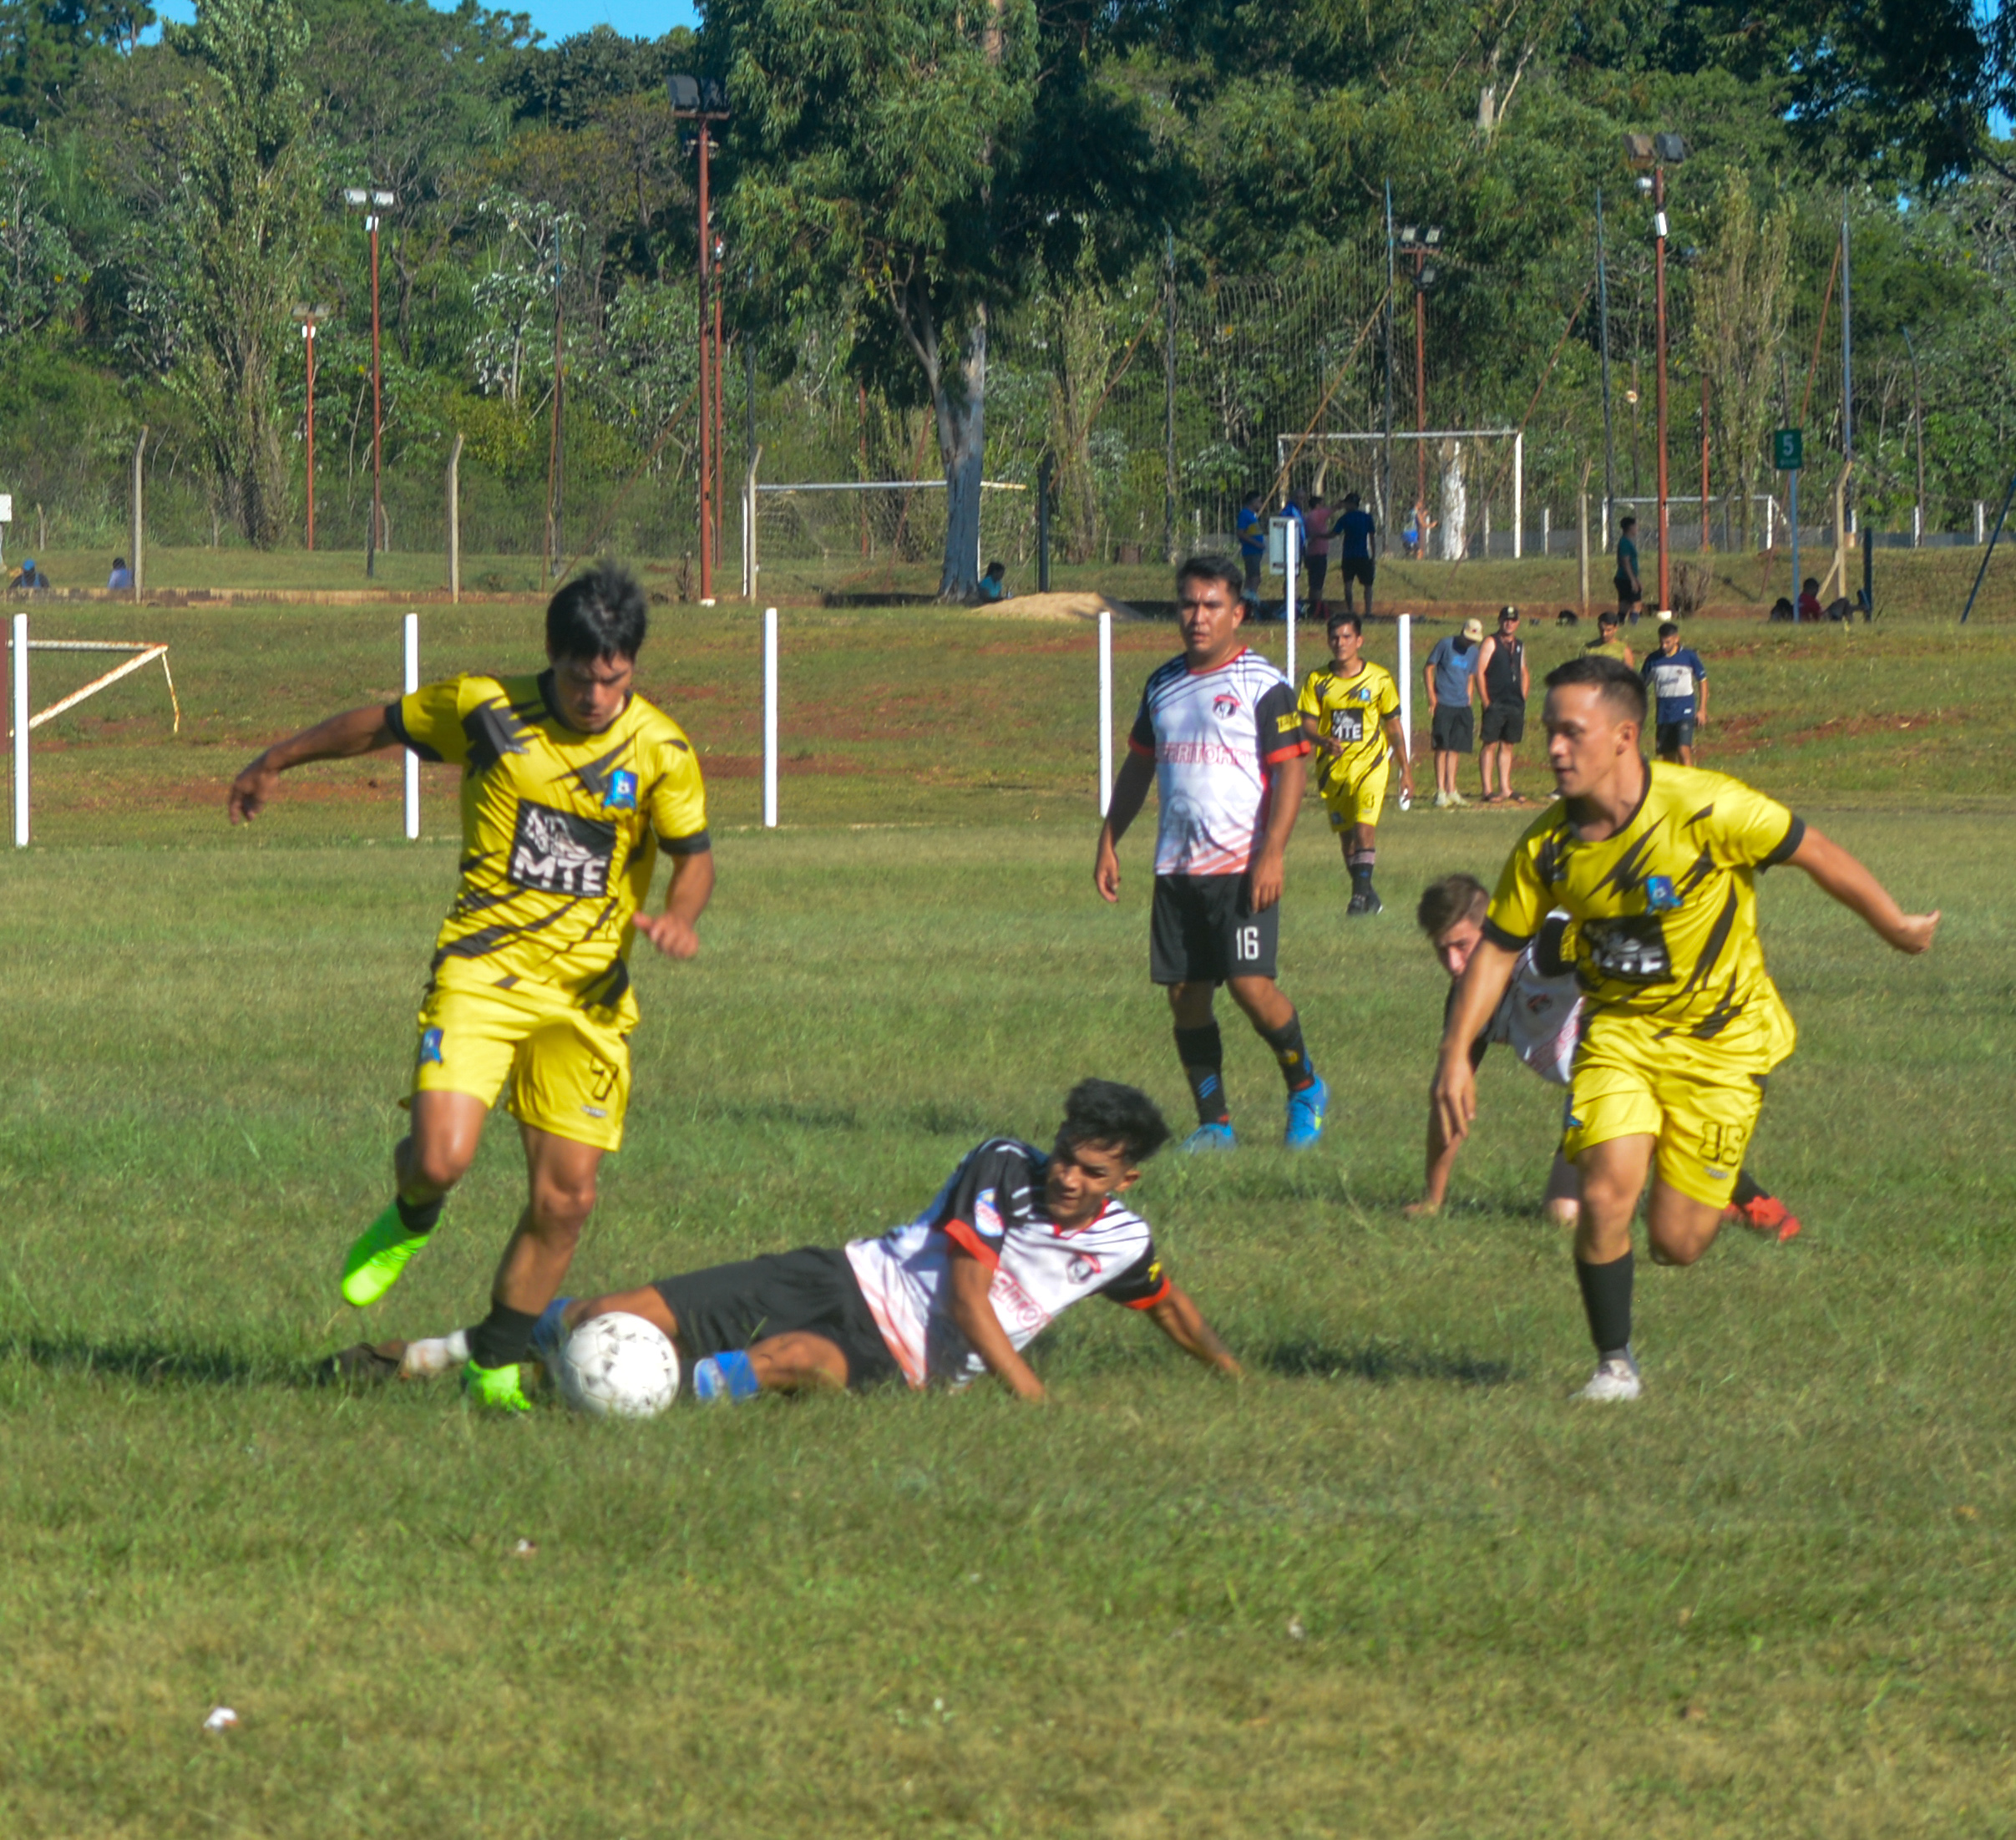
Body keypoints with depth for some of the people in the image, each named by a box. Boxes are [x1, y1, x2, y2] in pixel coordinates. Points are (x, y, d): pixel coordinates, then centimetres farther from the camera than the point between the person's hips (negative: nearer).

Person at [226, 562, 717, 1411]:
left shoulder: (660, 751, -2)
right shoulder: (483, 708, -3)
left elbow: (693, 856, 6)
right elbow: (377, 725, 13)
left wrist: (676, 917, -17)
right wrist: (276, 761, 26)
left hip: (588, 990, 2)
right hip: (481, 971, -1)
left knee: (566, 1197, -2)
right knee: (441, 1156, -20)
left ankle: (496, 1361, 17)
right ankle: (411, 1218, 18)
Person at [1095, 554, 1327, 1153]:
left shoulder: (1263, 685, -5)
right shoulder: (1163, 685, 14)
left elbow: (1290, 769, -9)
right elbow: (1139, 765, 24)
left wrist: (1271, 855, -18)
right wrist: (1109, 841, 17)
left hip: (1242, 868, -6)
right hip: (1176, 868, 6)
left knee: (1251, 985, -14)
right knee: (1185, 995, 2)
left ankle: (1305, 1089, 10)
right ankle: (1214, 1123, 11)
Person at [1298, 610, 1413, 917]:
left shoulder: (1379, 679, -2)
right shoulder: (1317, 681, 0)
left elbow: (1394, 726, 6)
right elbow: (1307, 724, -1)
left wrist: (1405, 770, 9)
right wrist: (1323, 740, -24)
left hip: (1369, 763, -3)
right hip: (1332, 766, 3)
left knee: (1364, 825, -19)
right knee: (1345, 833, 8)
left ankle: (1362, 892, -17)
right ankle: (1368, 896, 23)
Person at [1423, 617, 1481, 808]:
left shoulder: (1473, 652, 12)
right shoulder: (1445, 645, -4)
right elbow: (1428, 669, -1)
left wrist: (1468, 701, 15)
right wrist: (1431, 696, -8)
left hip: (1462, 706, 5)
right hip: (1443, 705, -5)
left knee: (1455, 749, 8)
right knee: (1442, 747, -8)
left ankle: (1451, 791, 15)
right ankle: (1441, 792, -8)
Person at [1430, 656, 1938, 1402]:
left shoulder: (1706, 809, -24)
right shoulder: (1547, 846, -11)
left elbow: (1816, 854, -10)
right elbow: (1496, 948, 1)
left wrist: (1897, 927, 2)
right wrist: (1456, 1053, -8)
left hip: (1719, 1039, -3)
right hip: (1618, 1028, 3)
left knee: (1677, 1242, -4)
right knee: (1605, 1196, -18)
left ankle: (1722, 1191, 33)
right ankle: (1615, 1364, 3)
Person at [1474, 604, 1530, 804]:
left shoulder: (1519, 645, 16)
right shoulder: (1491, 643, -2)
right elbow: (1480, 672, -8)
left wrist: (1523, 698, 12)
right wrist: (1486, 701, -12)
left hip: (1515, 704, 6)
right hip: (1495, 703, -6)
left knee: (1508, 745, 9)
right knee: (1489, 745, -6)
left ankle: (1505, 789, 14)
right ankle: (1487, 790, -5)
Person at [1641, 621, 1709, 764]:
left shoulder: (1689, 656, -3)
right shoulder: (1653, 659, 3)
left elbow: (1702, 681, 7)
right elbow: (1641, 685, 12)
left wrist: (1702, 710, 3)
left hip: (1685, 713, -4)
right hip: (1663, 713, 4)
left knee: (1684, 751, -17)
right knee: (1667, 756, 9)